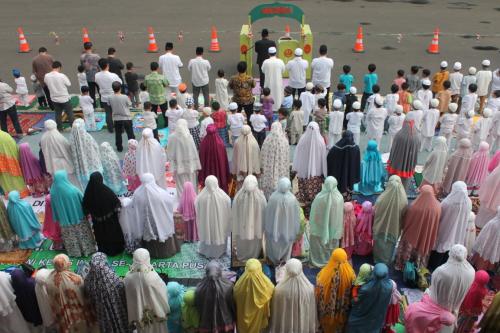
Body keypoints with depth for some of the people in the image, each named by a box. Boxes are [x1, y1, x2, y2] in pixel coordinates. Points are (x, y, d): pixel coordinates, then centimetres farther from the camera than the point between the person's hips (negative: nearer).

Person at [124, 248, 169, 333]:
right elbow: (162, 295, -16)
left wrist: (133, 318, 8)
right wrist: (165, 311, 3)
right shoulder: (153, 277, -29)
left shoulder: (128, 278, -20)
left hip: (139, 315, 3)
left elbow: (127, 299, -7)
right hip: (156, 313, -3)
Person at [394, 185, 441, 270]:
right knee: (423, 248, 27)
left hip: (412, 235, -2)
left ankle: (401, 265, 41)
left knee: (408, 247, 22)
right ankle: (419, 267, 47)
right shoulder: (437, 207, -21)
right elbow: (436, 223, -4)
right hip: (427, 236, 3)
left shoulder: (414, 206, -30)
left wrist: (404, 229, 5)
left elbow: (406, 221, -14)